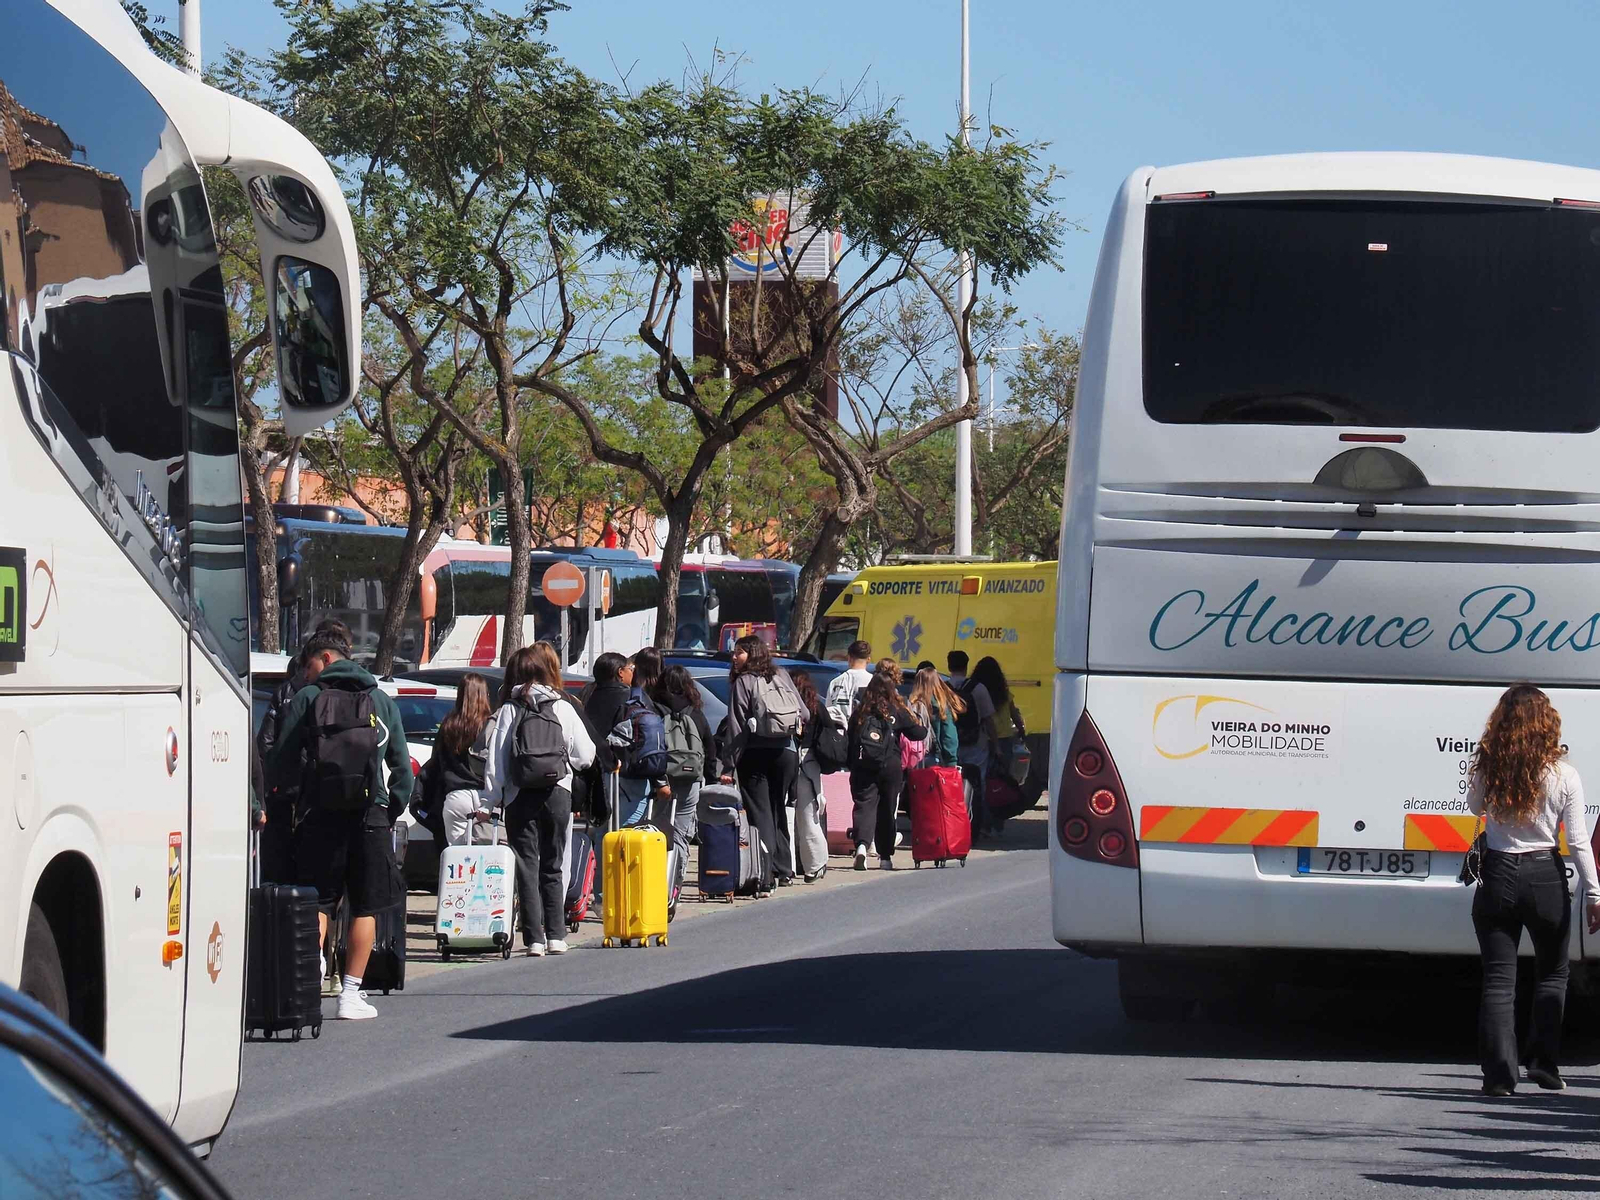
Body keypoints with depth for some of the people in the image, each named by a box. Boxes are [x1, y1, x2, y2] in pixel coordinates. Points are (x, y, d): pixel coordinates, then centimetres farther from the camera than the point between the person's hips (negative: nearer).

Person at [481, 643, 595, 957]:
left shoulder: (509, 711, -2)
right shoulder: (563, 709, 0)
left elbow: (496, 760, -6)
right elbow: (584, 755, -1)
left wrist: (489, 799, -3)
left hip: (520, 798, -1)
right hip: (557, 794, 1)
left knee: (527, 869, 1)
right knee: (553, 869, 12)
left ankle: (534, 939, -6)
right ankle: (556, 936, 8)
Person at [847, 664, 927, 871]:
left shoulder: (860, 712, 2)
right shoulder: (897, 711, -1)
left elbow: (850, 739, 2)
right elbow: (917, 733, 3)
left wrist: (851, 764, 9)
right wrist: (925, 728, 25)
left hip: (863, 767, 0)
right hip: (890, 767, 0)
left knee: (864, 805, -5)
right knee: (886, 809, 11)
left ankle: (862, 844, -31)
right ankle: (885, 857, 17)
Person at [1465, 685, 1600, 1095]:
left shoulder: (1488, 770, -6)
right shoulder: (1563, 776, -8)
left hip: (1498, 876, 0)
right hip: (1545, 878, 0)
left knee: (1498, 979, 4)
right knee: (1552, 975, 18)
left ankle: (1499, 1073, -2)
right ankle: (1544, 1064, 14)